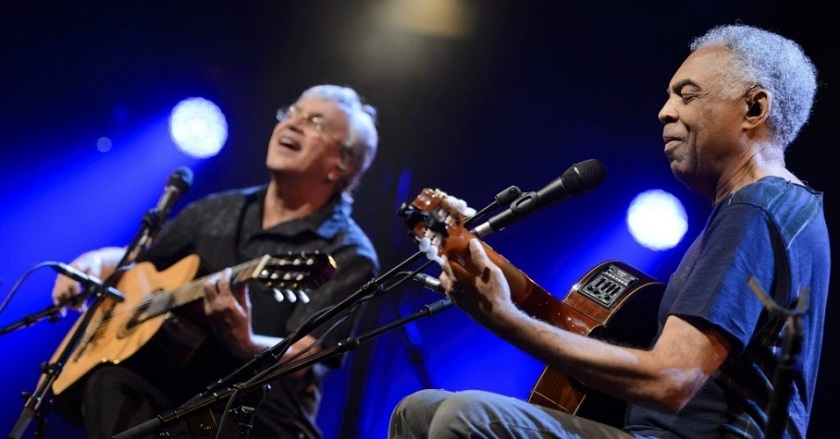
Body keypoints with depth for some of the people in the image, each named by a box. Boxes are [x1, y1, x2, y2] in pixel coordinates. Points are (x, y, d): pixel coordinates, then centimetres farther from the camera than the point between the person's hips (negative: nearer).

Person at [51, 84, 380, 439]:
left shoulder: (348, 256, -5)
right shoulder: (219, 210, 13)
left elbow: (298, 360, -19)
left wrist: (244, 343, -40)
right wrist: (91, 262, 3)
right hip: (169, 383, 4)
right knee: (108, 379, -28)